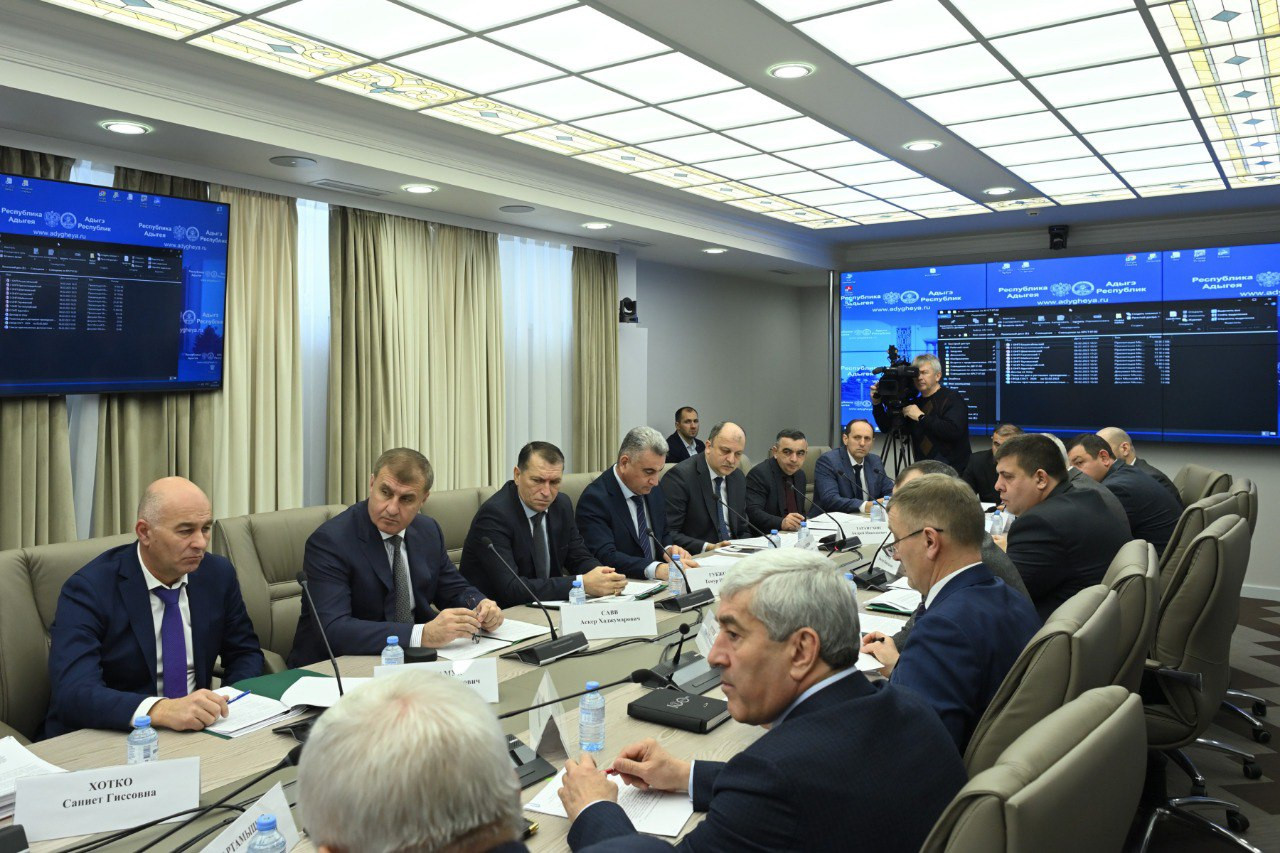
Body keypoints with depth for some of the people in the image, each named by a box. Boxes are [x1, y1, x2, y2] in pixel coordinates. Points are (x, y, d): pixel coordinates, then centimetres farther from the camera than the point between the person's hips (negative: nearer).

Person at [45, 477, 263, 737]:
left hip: (195, 732, 3)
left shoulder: (218, 573, -1)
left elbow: (245, 652, 11)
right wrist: (162, 710, -40)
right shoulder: (88, 589, -14)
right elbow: (73, 693, -26)